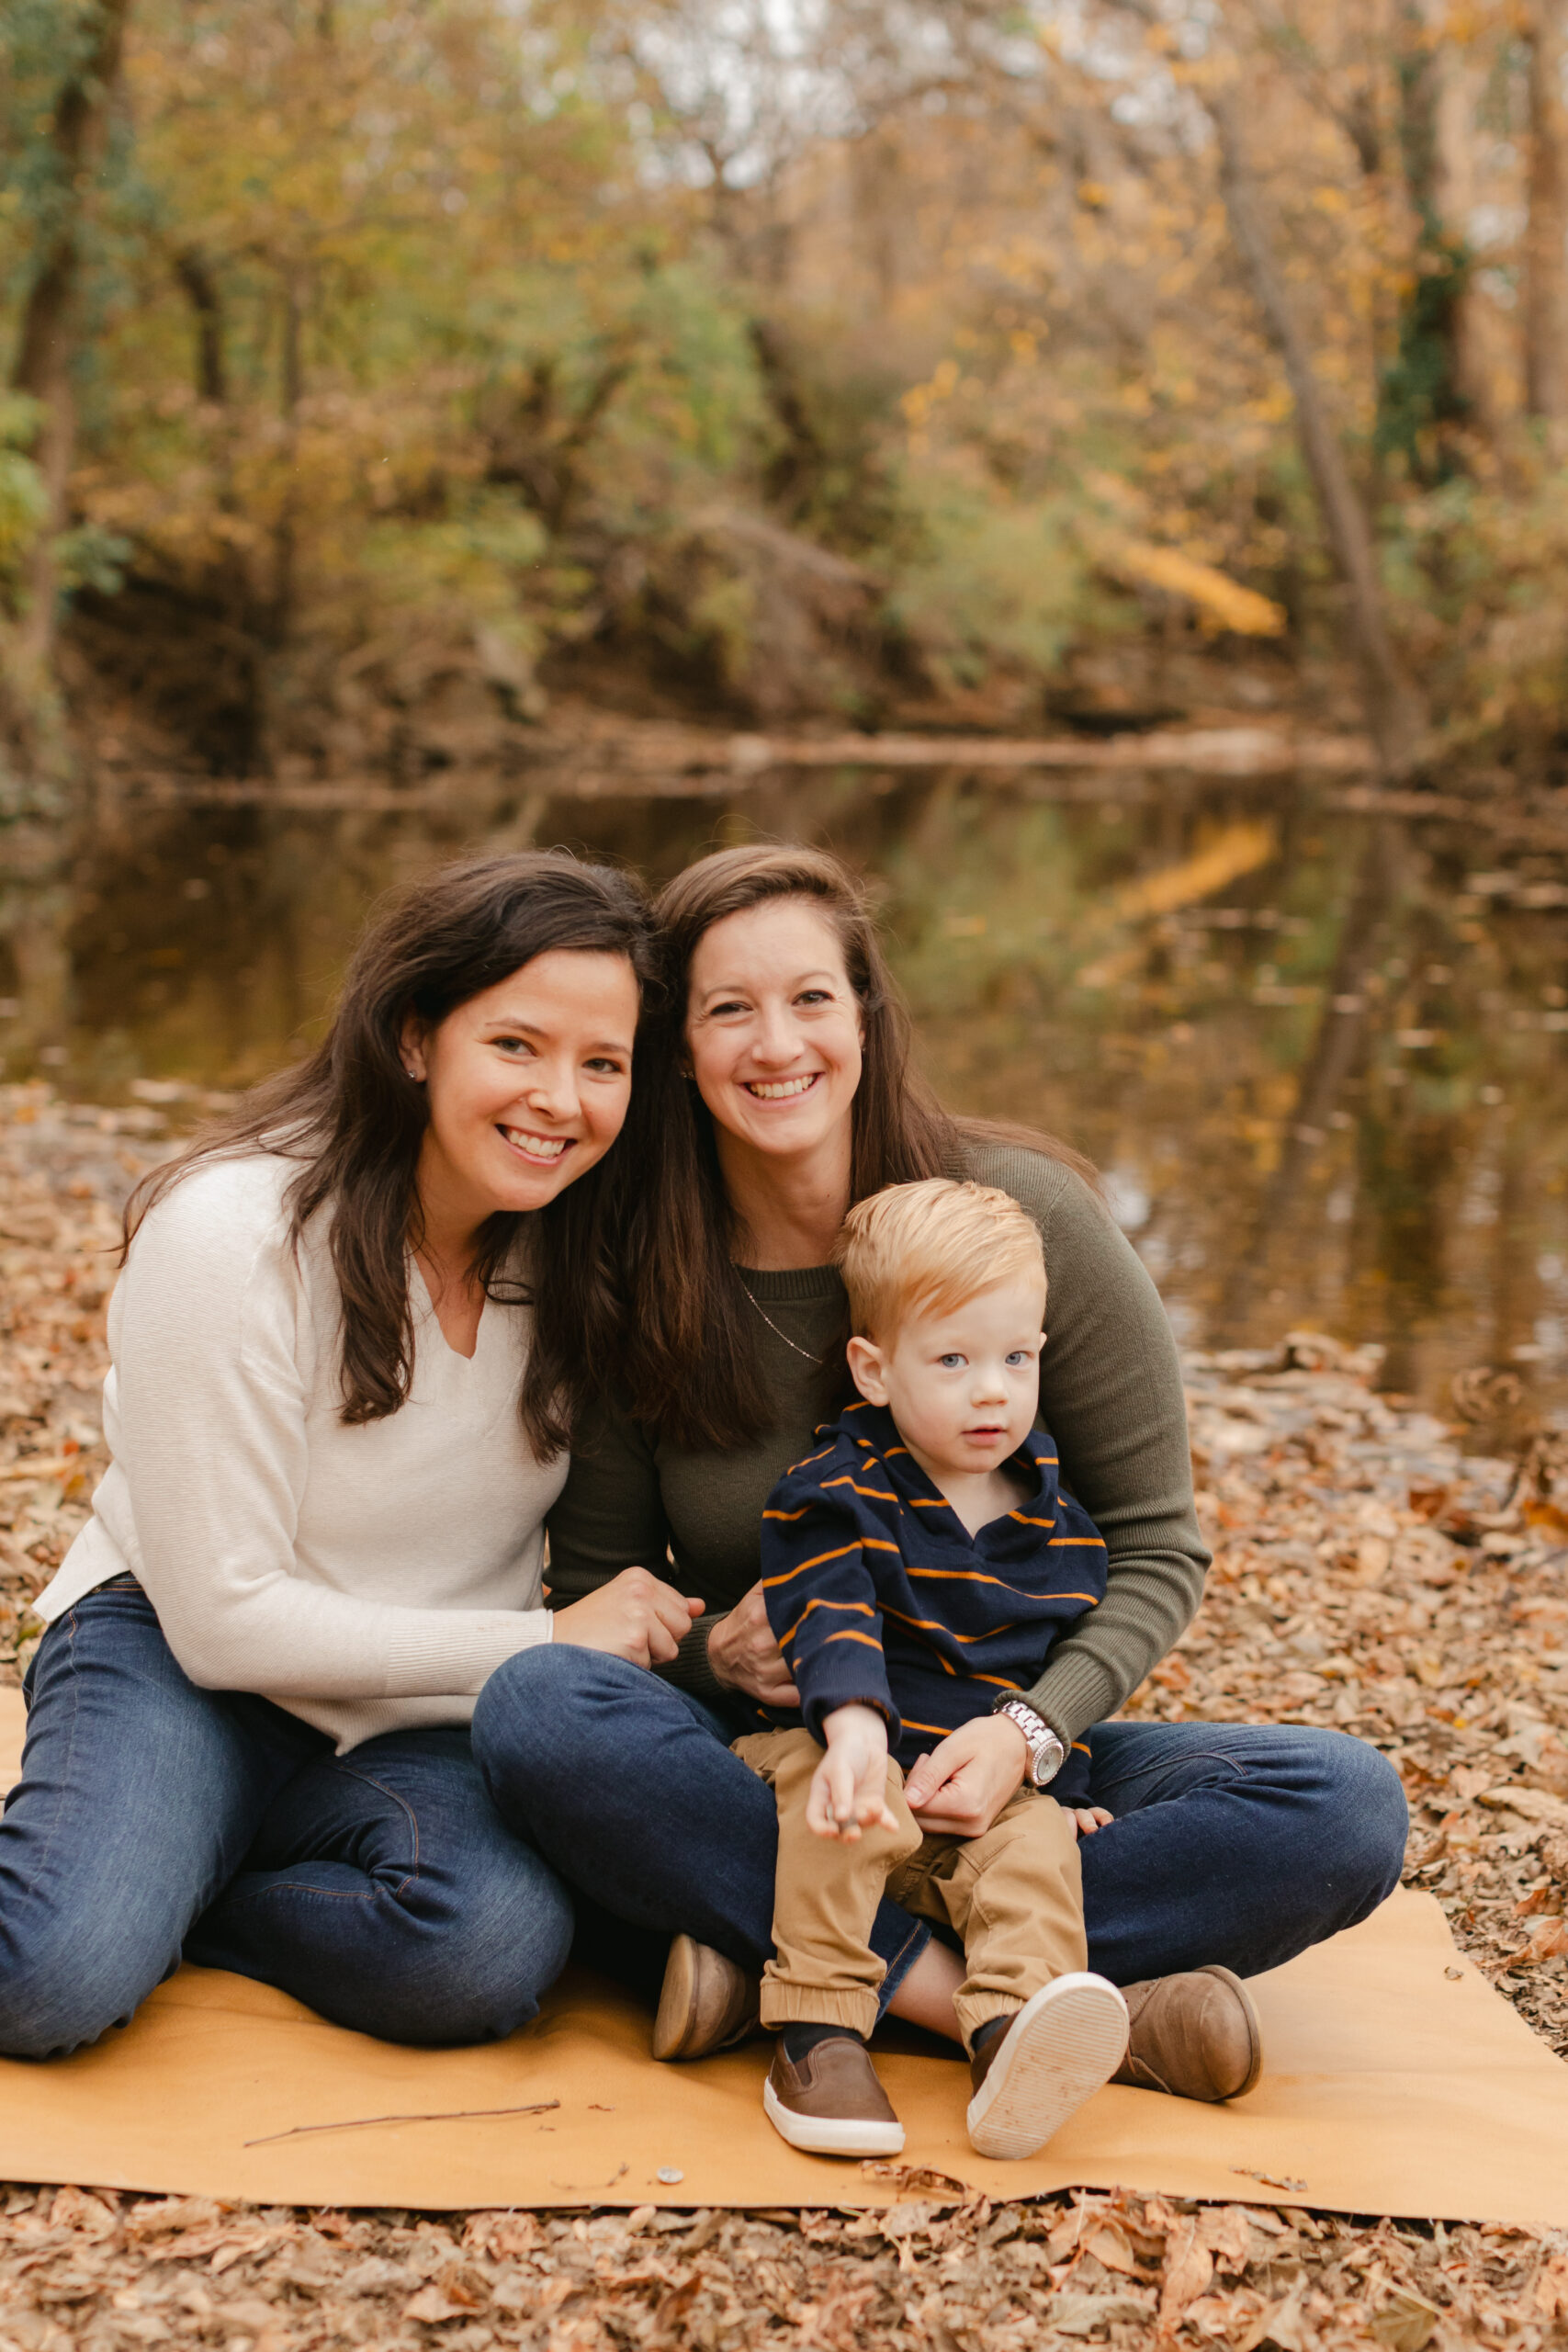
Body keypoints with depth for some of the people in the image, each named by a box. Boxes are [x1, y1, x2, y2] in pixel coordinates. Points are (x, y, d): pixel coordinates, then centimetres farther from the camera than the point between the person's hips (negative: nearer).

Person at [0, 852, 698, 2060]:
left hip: (428, 1721, 4)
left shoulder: (575, 1245, -4)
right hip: (183, 1661, -4)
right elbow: (223, 1619, -18)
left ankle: (135, 1882, -6)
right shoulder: (228, 1234, -20)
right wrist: (543, 1642, -18)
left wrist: (692, 1635, -12)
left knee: (494, 1947, -29)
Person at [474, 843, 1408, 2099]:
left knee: (1349, 1807, -25)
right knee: (532, 1705, -31)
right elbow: (594, 1585, 5)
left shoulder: (1026, 1214, -8)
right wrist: (712, 1653, -18)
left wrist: (1028, 1731, -23)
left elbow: (1155, 1546, -5)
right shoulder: (631, 1278, -4)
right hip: (759, 1774, 0)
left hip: (1005, 1764, 0)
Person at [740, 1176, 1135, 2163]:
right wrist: (855, 1721, -42)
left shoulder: (1058, 1514, 10)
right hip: (871, 1760, -3)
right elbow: (831, 1620, -23)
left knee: (1037, 1840, -26)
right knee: (825, 1783, -33)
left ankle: (1014, 2033, -46)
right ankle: (817, 2027, -33)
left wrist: (1065, 1779, 11)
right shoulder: (834, 1496, -6)